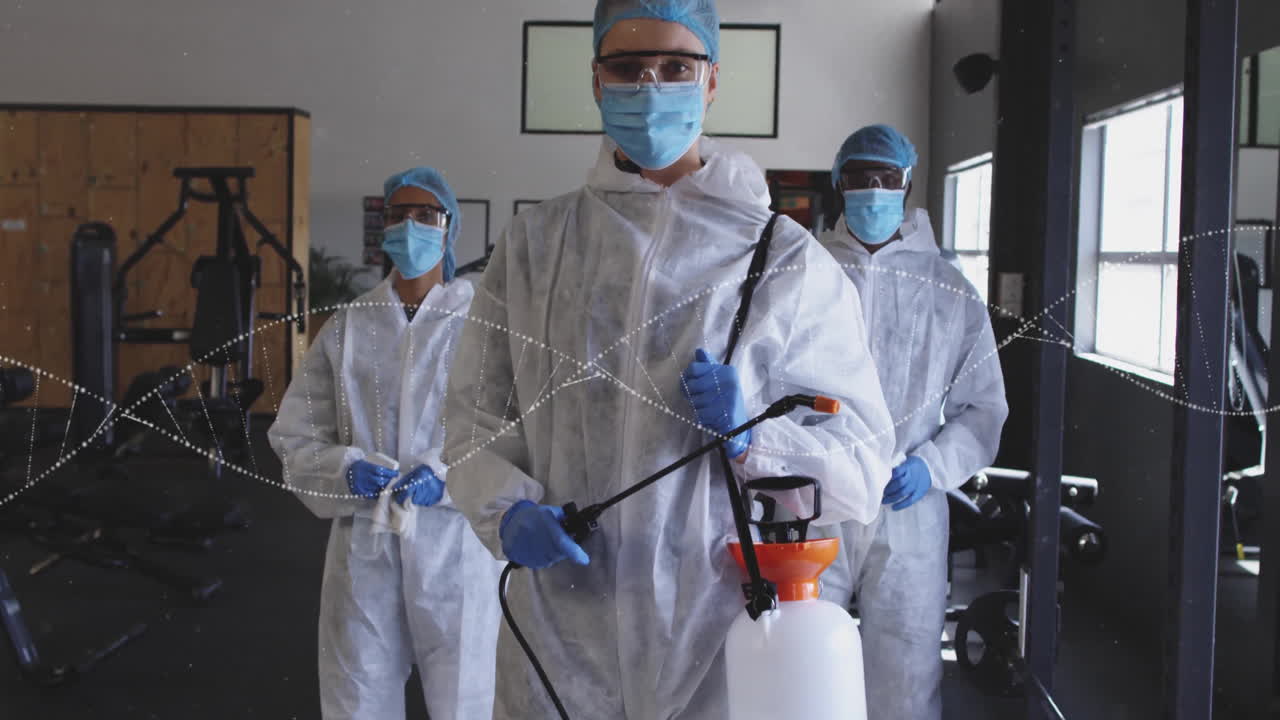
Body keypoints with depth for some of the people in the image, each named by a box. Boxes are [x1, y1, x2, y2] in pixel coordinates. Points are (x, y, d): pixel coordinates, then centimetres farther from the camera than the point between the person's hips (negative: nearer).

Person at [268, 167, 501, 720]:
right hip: (363, 547, 3)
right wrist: (348, 470, -10)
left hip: (455, 545, -2)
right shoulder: (347, 326, 8)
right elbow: (294, 435, 9)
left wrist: (446, 478, -19)